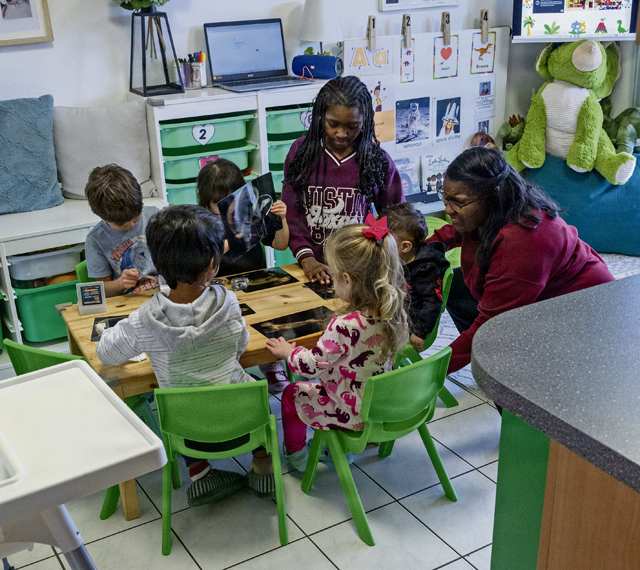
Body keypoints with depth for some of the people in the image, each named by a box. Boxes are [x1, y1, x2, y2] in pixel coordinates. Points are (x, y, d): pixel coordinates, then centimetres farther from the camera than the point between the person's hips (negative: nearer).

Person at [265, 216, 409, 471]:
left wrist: (287, 351, -2)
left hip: (352, 412, -7)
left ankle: (296, 454, 37)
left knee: (292, 395, 16)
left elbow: (311, 365, -22)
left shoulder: (344, 327, -36)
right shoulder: (394, 312, -15)